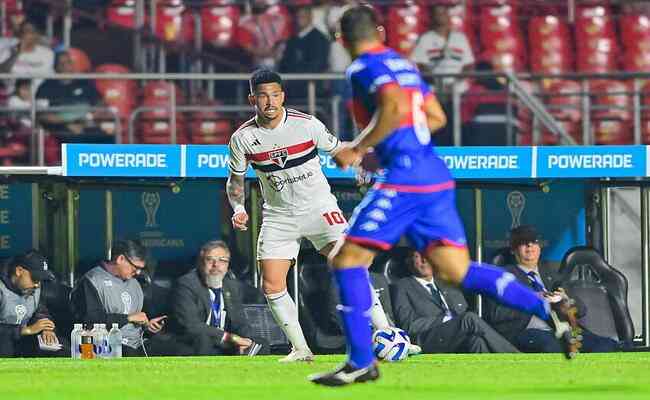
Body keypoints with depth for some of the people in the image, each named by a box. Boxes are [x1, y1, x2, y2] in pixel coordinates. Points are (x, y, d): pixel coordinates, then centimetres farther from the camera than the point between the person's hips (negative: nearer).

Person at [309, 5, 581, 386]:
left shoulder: (364, 68, -5)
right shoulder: (404, 64, 20)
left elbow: (396, 108, -23)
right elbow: (436, 117, 25)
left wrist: (358, 149, -15)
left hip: (404, 177, -8)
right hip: (437, 178, 8)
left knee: (349, 258, -1)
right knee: (457, 271, 6)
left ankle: (361, 361, -4)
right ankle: (548, 309, -8)